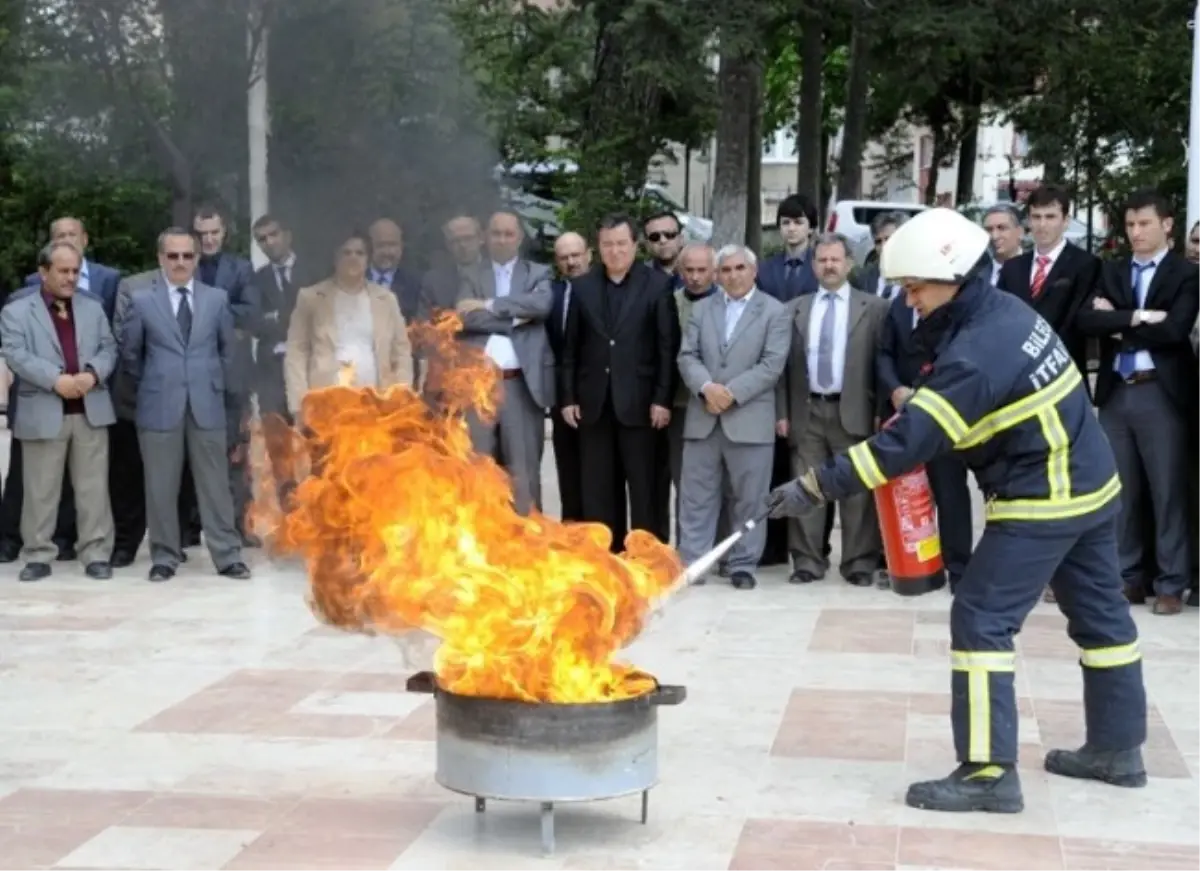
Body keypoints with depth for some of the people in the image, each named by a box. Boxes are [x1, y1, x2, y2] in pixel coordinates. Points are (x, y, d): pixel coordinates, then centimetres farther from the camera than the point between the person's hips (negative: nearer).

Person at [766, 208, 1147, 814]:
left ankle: (989, 771, -7)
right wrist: (913, 404, 1)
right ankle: (1117, 748, 31)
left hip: (1042, 501, -10)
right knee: (1100, 615, 18)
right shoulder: (1007, 311, 2)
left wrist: (815, 486, -26)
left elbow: (909, 442, -28)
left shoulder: (978, 352, -26)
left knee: (981, 620, -7)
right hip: (1090, 485, 10)